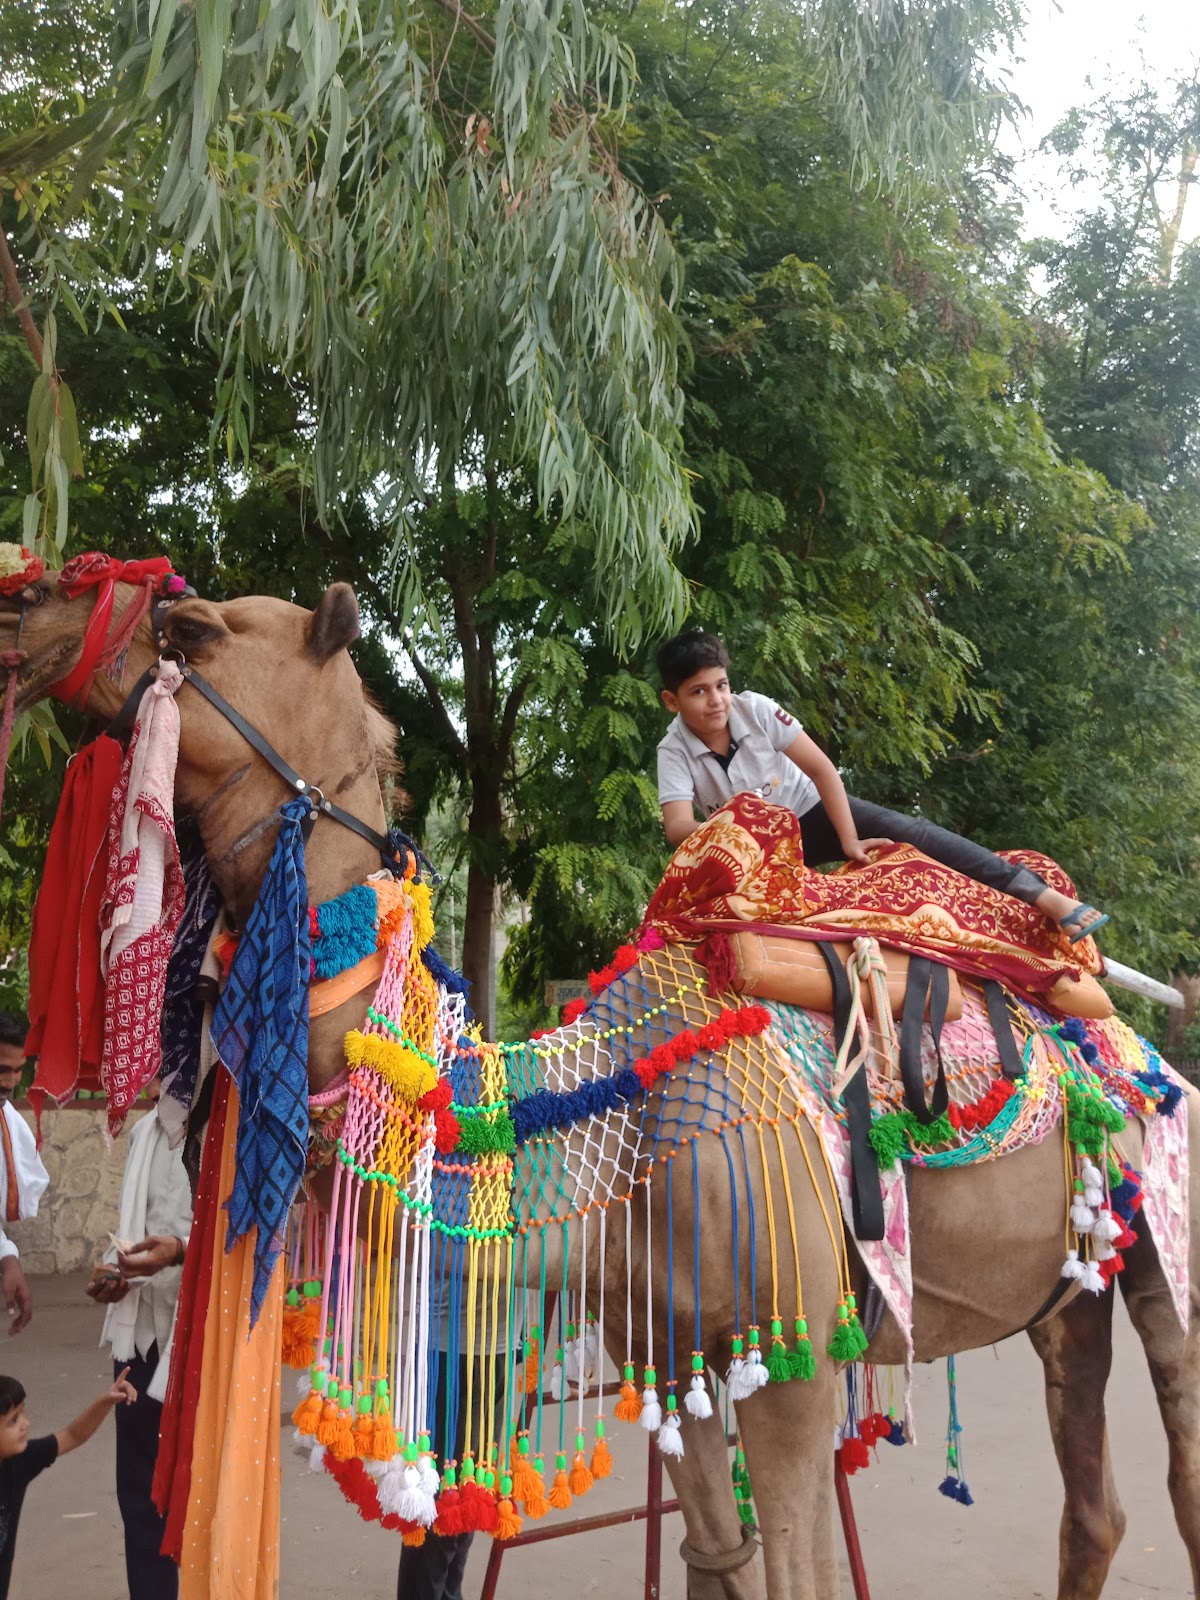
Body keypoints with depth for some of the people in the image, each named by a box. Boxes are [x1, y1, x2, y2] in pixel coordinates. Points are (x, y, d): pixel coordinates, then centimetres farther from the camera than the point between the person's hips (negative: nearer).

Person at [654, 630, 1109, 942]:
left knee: (907, 832, -21)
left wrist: (848, 840, -23)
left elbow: (821, 768, -19)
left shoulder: (755, 709, -21)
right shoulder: (674, 751, -20)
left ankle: (1046, 897, -24)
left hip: (811, 813, -1)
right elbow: (678, 827, -32)